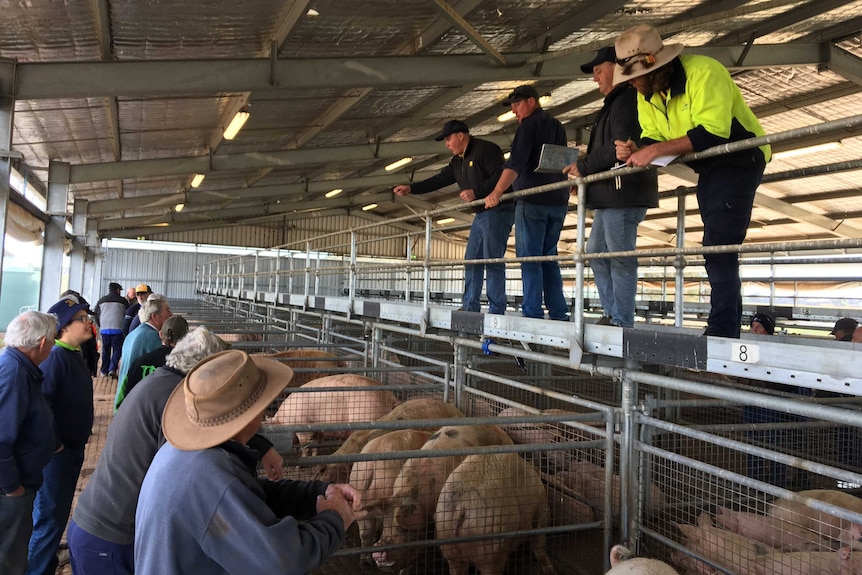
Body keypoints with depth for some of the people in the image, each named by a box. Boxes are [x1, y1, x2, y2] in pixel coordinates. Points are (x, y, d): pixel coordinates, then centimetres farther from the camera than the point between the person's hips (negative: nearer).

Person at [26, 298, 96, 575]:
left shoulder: (74, 354, 7)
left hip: (73, 448, 9)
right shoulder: (55, 357, -22)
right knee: (50, 517, 0)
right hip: (57, 452, -9)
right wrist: (54, 444, -22)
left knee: (60, 512, 21)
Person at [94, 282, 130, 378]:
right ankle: (112, 369, -12)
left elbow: (95, 314, 13)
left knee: (105, 350, 13)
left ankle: (104, 371, 15)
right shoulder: (122, 300, 1)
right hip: (117, 329, -3)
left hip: (104, 329, 3)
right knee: (117, 349, 3)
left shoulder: (101, 300, 9)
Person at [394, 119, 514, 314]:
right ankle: (470, 306, 12)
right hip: (481, 213, 10)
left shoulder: (485, 149, -11)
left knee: (492, 260, -12)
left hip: (498, 210, -10)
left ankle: (496, 310, -10)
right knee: (472, 260, 8)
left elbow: (500, 176, -20)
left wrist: (476, 192, -24)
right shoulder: (458, 161, 18)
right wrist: (411, 188, 15)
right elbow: (439, 180, 20)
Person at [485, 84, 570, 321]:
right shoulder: (558, 127, 19)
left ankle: (532, 312, -8)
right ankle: (558, 312, 7)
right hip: (558, 201, 8)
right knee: (549, 257, 10)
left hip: (532, 200, -8)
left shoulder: (529, 125, -4)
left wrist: (497, 192, -26)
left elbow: (516, 163, -18)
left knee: (529, 257, -5)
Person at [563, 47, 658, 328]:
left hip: (623, 191, -11)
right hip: (609, 193, 11)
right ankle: (612, 314, 17)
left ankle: (621, 321, -3)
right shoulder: (614, 103, 25)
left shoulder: (627, 100, -8)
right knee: (597, 253, 13)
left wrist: (583, 166, -12)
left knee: (620, 258, -8)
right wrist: (584, 175, 10)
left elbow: (620, 147, -20)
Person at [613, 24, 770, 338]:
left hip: (739, 159, -9)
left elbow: (712, 133, -34)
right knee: (718, 250, 12)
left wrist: (656, 150, -34)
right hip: (708, 169, 9)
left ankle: (722, 331, -15)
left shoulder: (703, 73, -26)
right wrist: (636, 151, -22)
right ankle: (729, 328, 21)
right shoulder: (646, 94, -1)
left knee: (719, 246, -18)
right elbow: (651, 139, 1)